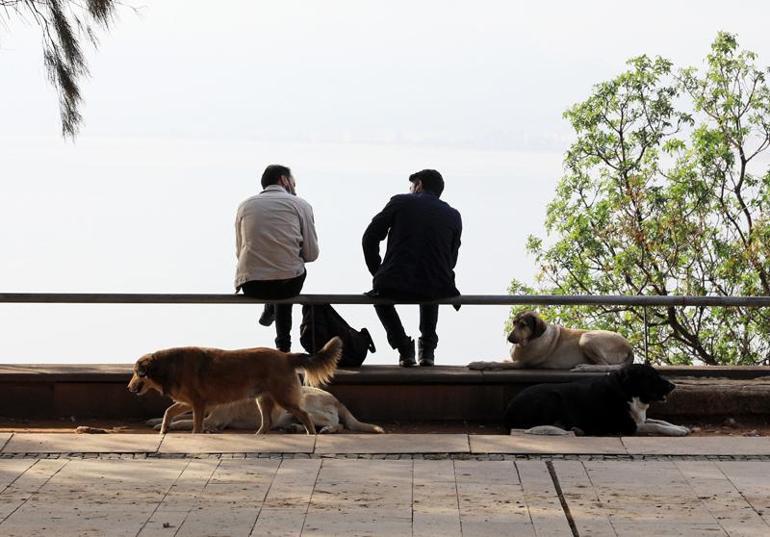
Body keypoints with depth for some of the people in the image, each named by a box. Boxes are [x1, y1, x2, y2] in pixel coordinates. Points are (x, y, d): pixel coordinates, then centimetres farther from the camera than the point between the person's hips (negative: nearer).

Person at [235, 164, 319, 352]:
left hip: (251, 286, 3)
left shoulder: (245, 205, 11)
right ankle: (283, 343, 34)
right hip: (289, 284, -2)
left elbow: (240, 252, 16)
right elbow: (311, 253, 3)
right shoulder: (300, 204, 4)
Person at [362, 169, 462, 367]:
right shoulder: (453, 216, 11)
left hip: (396, 286, -2)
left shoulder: (400, 202, 6)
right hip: (437, 291, 2)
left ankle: (404, 347, 19)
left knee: (379, 293, 35)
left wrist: (378, 274, 16)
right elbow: (451, 260, 13)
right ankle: (427, 347, 29)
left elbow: (370, 238, 6)